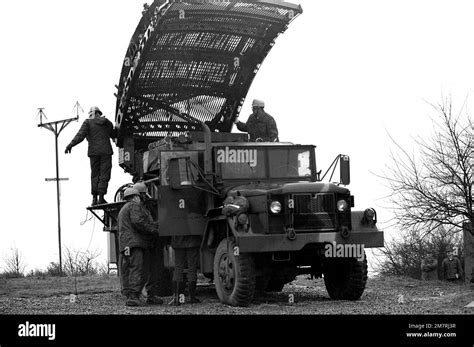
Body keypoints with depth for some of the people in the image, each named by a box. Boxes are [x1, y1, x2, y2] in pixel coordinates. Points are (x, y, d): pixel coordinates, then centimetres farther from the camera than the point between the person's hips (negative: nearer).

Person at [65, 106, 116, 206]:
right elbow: (114, 135, 24)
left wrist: (70, 145, -11)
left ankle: (94, 198, 1)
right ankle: (101, 197, -9)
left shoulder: (88, 122, 1)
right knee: (104, 175, 0)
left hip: (94, 152, 0)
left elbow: (81, 135, -10)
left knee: (95, 175, 7)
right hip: (106, 151, 0)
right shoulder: (107, 122, 11)